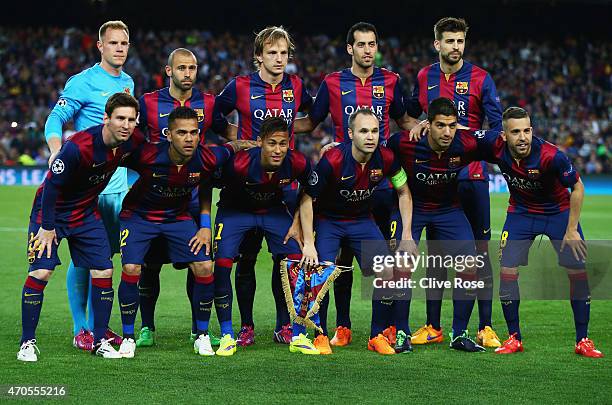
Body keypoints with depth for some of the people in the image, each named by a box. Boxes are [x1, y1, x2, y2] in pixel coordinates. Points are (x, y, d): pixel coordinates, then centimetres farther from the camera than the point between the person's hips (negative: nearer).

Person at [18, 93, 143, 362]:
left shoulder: (133, 142, -13)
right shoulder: (78, 147, -32)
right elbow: (52, 184, -22)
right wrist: (46, 227, -17)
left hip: (87, 213, 5)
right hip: (51, 211, -5)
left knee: (104, 271, -3)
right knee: (41, 272, -14)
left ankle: (100, 340, 9)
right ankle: (28, 342, -2)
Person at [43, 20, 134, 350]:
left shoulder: (127, 83, 14)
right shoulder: (83, 82, -7)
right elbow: (55, 119, -13)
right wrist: (57, 151, -29)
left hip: (117, 184, 7)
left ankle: (97, 324, 17)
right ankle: (80, 329, 2)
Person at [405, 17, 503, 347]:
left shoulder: (480, 78, -2)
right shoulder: (424, 78, 8)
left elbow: (498, 125, -4)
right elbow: (409, 114, 25)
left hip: (472, 175, -3)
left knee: (480, 251, -2)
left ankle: (485, 328, 2)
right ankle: (433, 327, 14)